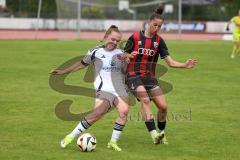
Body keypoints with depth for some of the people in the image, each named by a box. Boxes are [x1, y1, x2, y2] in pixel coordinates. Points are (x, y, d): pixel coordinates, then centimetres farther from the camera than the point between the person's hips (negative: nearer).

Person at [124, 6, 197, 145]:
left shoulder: (159, 41, 5)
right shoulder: (135, 37, -3)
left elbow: (170, 62, 0)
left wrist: (185, 65, -16)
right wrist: (128, 56, -20)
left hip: (150, 78, 4)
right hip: (134, 76, -4)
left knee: (163, 106, -7)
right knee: (145, 100, -29)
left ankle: (161, 134, 18)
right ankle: (154, 134, -36)